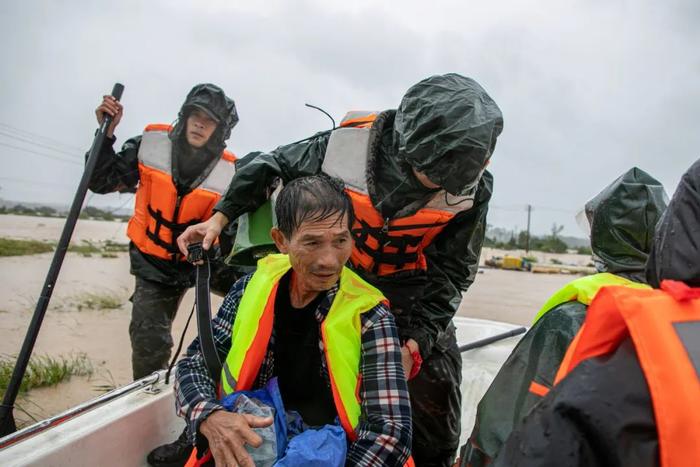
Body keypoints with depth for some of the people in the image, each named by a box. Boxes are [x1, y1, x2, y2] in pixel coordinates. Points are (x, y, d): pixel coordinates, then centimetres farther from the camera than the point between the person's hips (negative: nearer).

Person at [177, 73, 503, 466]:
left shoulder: (472, 186, -22)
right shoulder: (352, 142, -25)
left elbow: (453, 271, -11)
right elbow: (274, 165, -7)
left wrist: (416, 342, -20)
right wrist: (220, 217, -13)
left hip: (413, 293, 1)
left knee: (435, 387, -2)